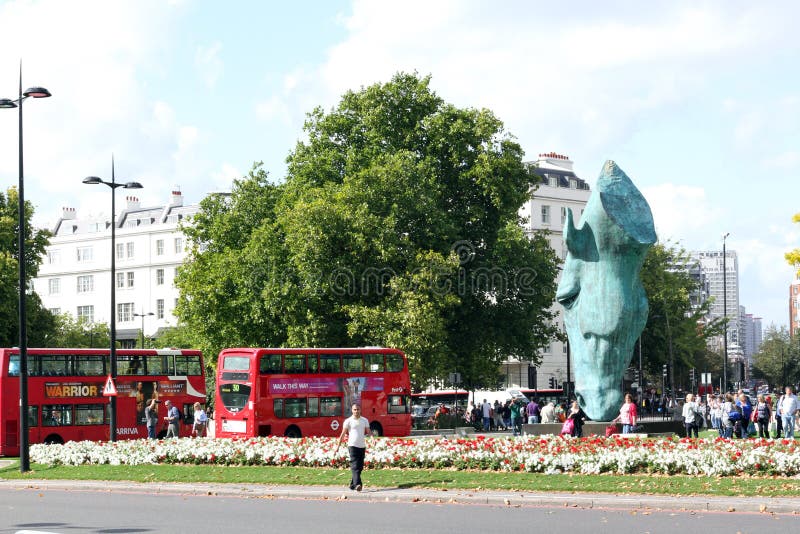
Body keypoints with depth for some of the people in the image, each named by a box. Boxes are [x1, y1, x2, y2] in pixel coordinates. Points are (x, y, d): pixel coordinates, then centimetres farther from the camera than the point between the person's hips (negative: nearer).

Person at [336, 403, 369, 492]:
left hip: (362, 446, 5)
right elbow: (343, 434, 1)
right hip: (352, 445, -5)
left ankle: (352, 484, 18)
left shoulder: (365, 420, 10)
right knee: (355, 466, -15)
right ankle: (357, 484, -27)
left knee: (360, 467, 7)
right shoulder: (348, 421, 0)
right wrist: (338, 446, -1)